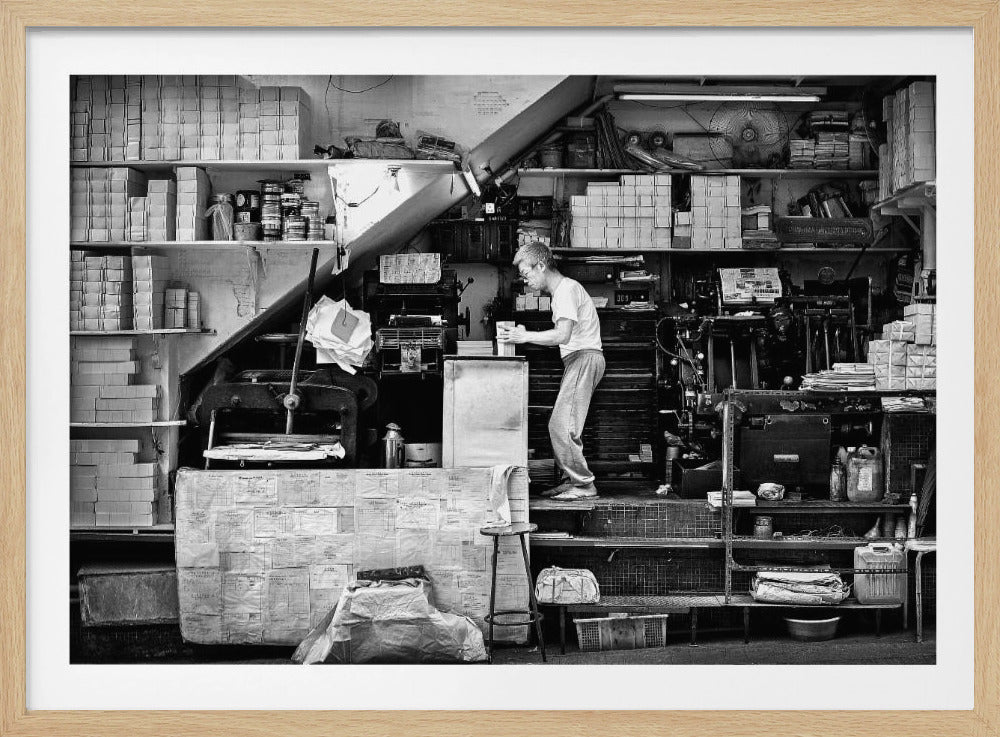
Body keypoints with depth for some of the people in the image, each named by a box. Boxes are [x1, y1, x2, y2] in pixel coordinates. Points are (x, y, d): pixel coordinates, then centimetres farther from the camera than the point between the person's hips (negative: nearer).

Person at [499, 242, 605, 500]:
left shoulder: (567, 289, -11)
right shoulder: (561, 291, 21)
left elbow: (563, 335, -24)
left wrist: (525, 336, -18)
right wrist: (524, 336, 6)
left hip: (584, 358, -10)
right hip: (577, 360, 10)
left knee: (561, 425, -13)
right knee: (562, 425, 8)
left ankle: (583, 484, -8)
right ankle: (572, 479, 12)